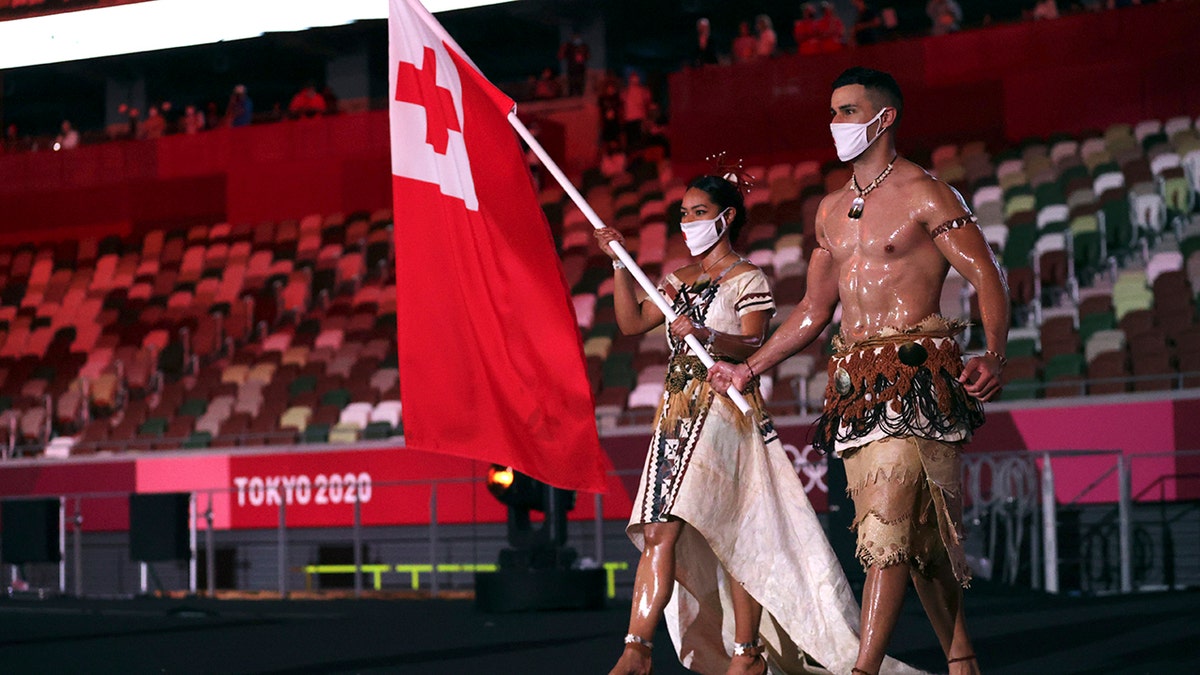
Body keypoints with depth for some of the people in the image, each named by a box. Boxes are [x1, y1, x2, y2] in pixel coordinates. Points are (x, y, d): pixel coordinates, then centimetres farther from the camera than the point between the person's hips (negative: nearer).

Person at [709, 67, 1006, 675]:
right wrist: (748, 368, 22)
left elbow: (987, 279, -8)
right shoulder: (831, 209, 19)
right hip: (854, 380, 7)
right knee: (919, 537, 8)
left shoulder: (924, 194, -3)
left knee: (885, 526, -16)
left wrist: (994, 357, -24)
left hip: (913, 375, -7)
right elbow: (814, 310, 25)